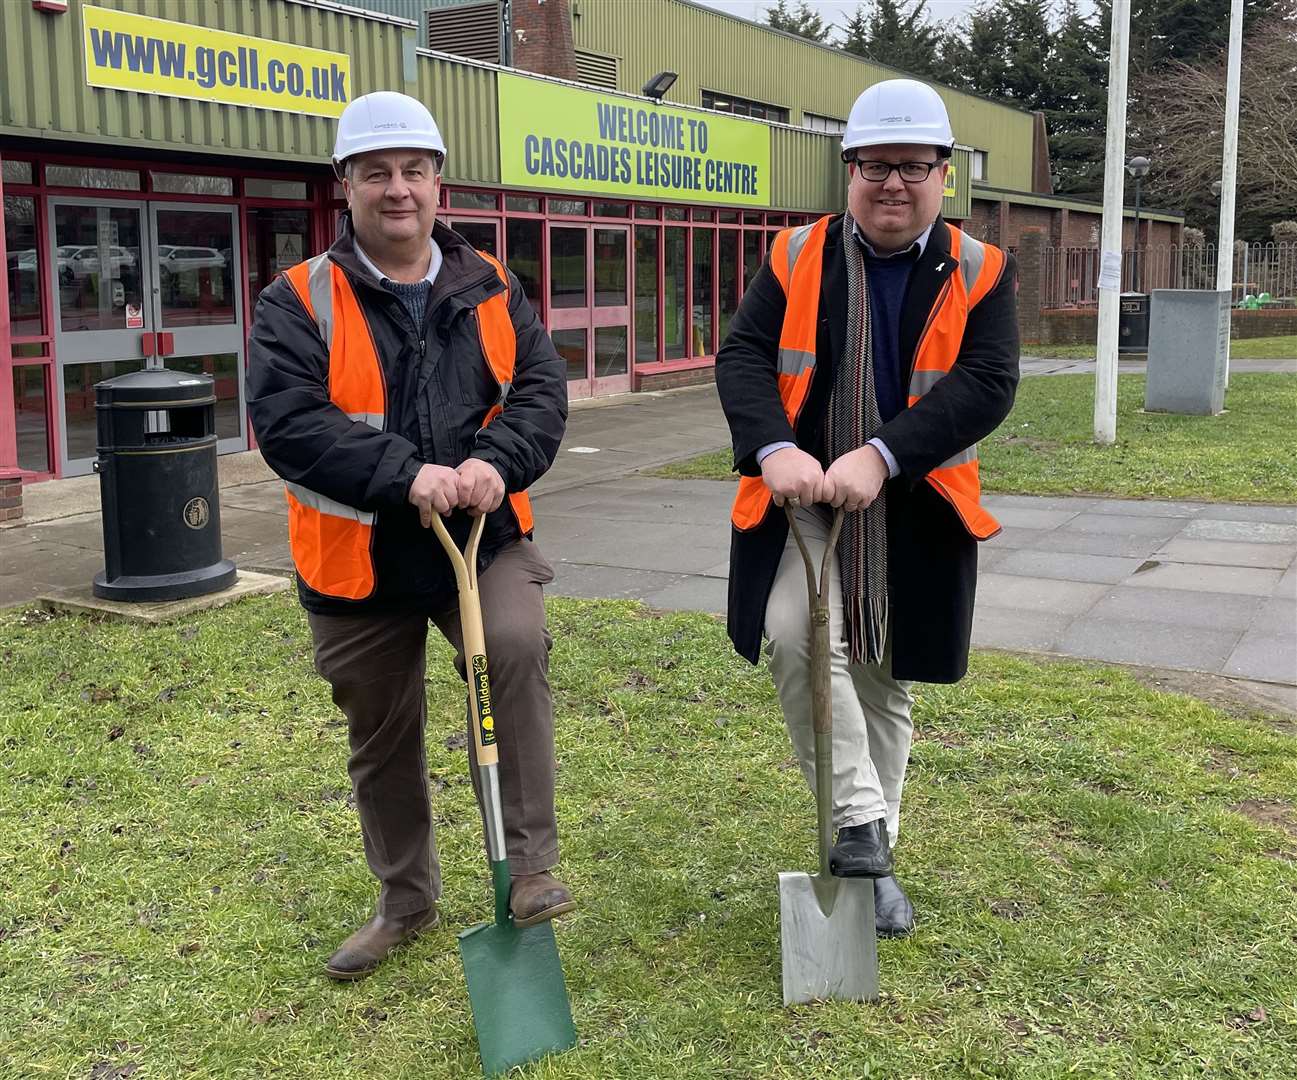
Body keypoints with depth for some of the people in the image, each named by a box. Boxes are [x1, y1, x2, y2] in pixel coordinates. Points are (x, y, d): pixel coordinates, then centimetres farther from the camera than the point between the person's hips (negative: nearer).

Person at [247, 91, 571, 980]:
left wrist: (497, 462, -24)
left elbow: (542, 388, -3)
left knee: (518, 647, -28)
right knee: (383, 739, 12)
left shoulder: (489, 289, 6)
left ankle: (530, 866, -13)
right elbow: (286, 420, -18)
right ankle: (407, 899, 35)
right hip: (360, 559, 0)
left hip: (482, 539, 1)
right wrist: (404, 474, -29)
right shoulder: (301, 301, -5)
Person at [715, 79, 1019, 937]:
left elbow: (987, 384, -12)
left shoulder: (980, 272, 0)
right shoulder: (797, 257, 2)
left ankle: (871, 856, 28)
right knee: (798, 634, -26)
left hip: (913, 513, 1)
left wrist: (879, 457, -25)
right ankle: (860, 820, -11)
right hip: (801, 498, 0)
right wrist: (775, 450, -25)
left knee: (885, 685, 11)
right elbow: (743, 357, -6)